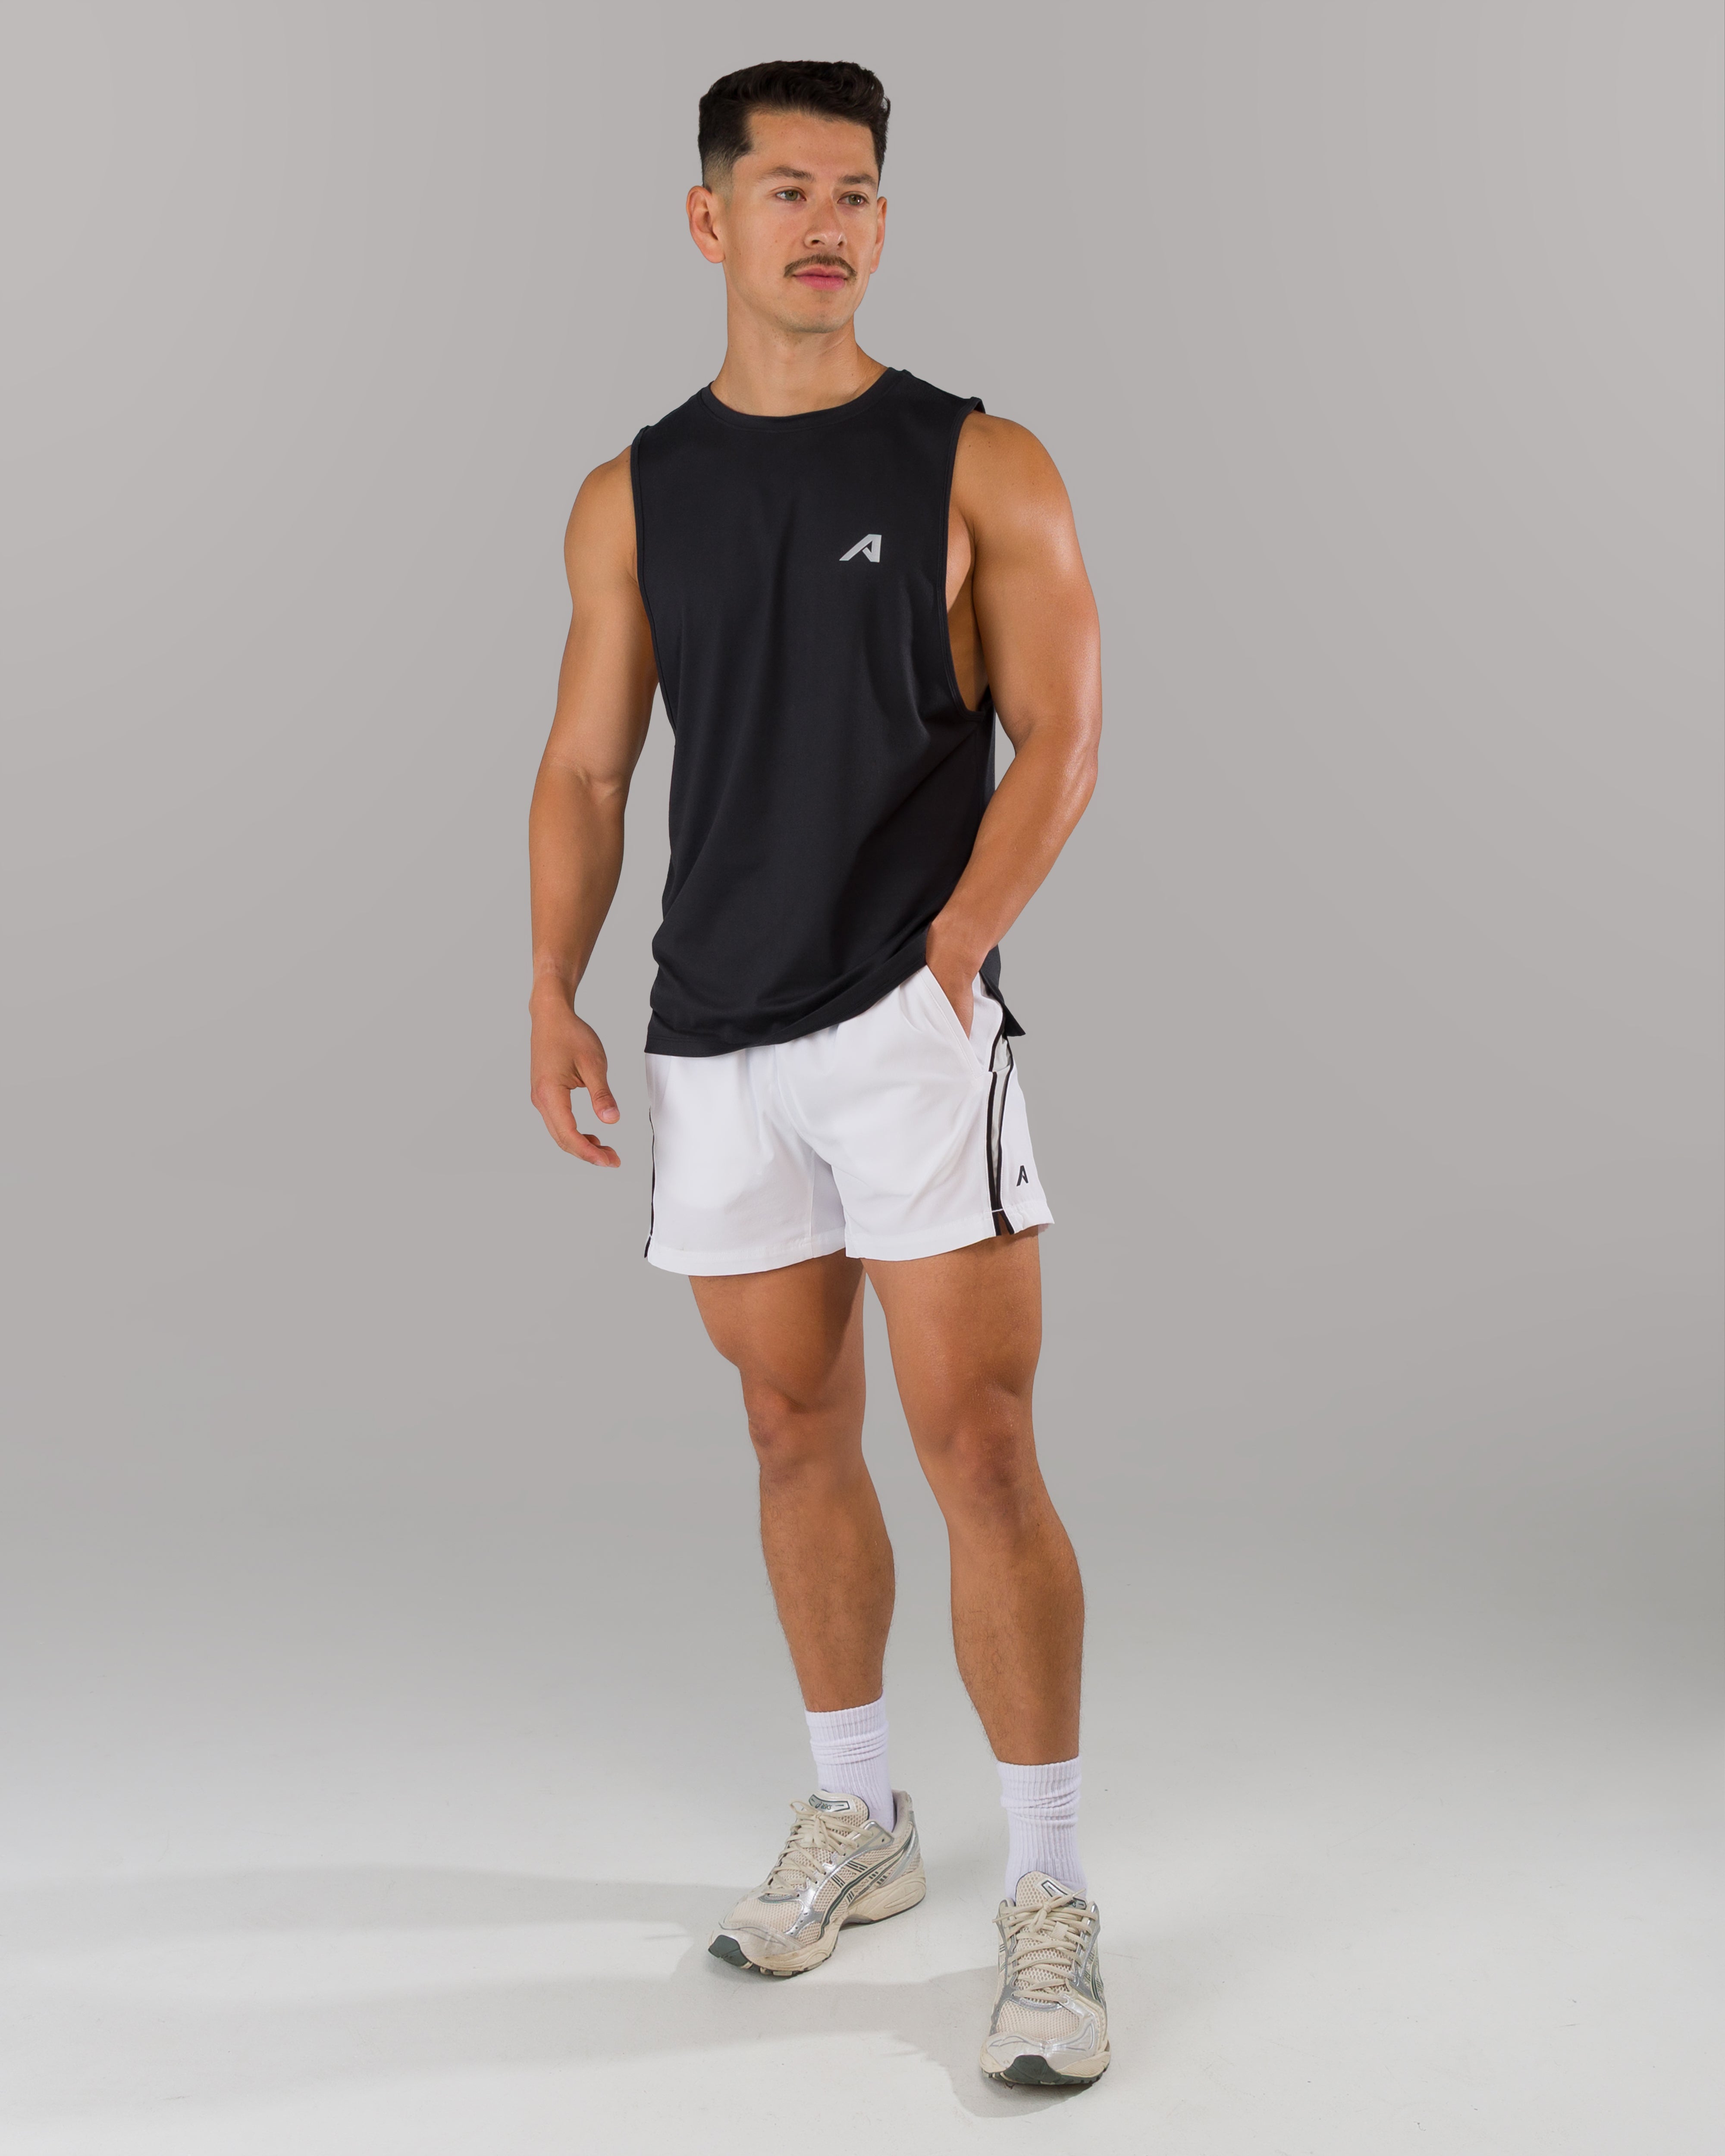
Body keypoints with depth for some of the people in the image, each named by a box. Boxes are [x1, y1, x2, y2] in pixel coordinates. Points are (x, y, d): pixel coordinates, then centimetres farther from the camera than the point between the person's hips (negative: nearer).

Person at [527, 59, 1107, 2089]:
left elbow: (1061, 741, -5)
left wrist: (949, 956, -15)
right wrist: (552, 994, 1)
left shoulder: (980, 469, 1)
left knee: (979, 1455, -7)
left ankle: (1050, 1904, 5)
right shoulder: (634, 495, 11)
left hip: (912, 1021, -4)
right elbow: (585, 767, 11)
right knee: (795, 1436, 13)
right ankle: (857, 1821, 31)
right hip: (716, 1042, 4)